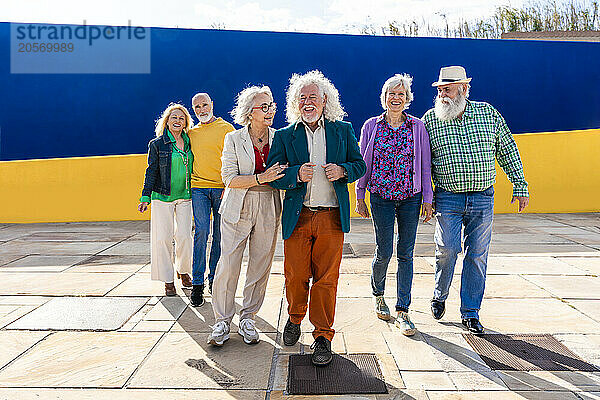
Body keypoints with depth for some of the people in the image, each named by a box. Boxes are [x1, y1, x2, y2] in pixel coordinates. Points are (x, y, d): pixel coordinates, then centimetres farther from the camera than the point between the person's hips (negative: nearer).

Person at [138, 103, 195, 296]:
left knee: (184, 237, -3)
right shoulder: (157, 144, 1)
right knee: (163, 238, -2)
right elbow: (151, 172, 1)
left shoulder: (189, 142, 10)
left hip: (185, 197, 2)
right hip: (162, 197, -2)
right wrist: (145, 197, -6)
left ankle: (183, 271, 22)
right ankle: (168, 280, 10)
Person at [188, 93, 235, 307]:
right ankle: (197, 285, -3)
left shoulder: (226, 128, 4)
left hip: (222, 189, -2)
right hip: (199, 188, 2)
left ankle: (214, 279, 16)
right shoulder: (191, 133, 16)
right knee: (201, 233, -7)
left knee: (220, 236, 3)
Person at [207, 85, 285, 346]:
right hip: (238, 210, -2)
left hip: (268, 211, 2)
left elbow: (283, 173, 15)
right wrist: (261, 178, -20)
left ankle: (247, 319, 22)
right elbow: (230, 178, -8)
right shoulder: (234, 139, 0)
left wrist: (280, 175, -7)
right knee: (228, 266, -3)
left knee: (260, 266, 6)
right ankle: (222, 321, 13)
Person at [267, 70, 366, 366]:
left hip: (332, 217, 0)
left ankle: (323, 337, 18)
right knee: (295, 275, 7)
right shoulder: (284, 136, 6)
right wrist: (297, 174, -19)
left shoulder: (343, 130, 10)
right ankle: (295, 318, 37)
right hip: (298, 217, 0)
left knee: (326, 278, 3)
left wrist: (343, 170, -11)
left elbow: (359, 164, 11)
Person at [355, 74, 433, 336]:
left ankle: (402, 312, 11)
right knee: (384, 252, -1)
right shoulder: (371, 126, 4)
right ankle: (378, 294, 30)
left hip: (410, 197, 1)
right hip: (381, 196, -1)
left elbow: (425, 166, 5)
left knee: (406, 253, 2)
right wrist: (359, 196, 6)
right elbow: (362, 164, 7)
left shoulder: (417, 127, 3)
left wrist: (428, 199, 2)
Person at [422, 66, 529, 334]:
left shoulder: (487, 113, 4)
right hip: (447, 198, -1)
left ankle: (470, 313, 16)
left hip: (483, 198, 1)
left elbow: (508, 151, 9)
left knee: (477, 255, 4)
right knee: (447, 249, -6)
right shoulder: (430, 119, 1)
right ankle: (439, 297, 23)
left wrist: (520, 186, 8)